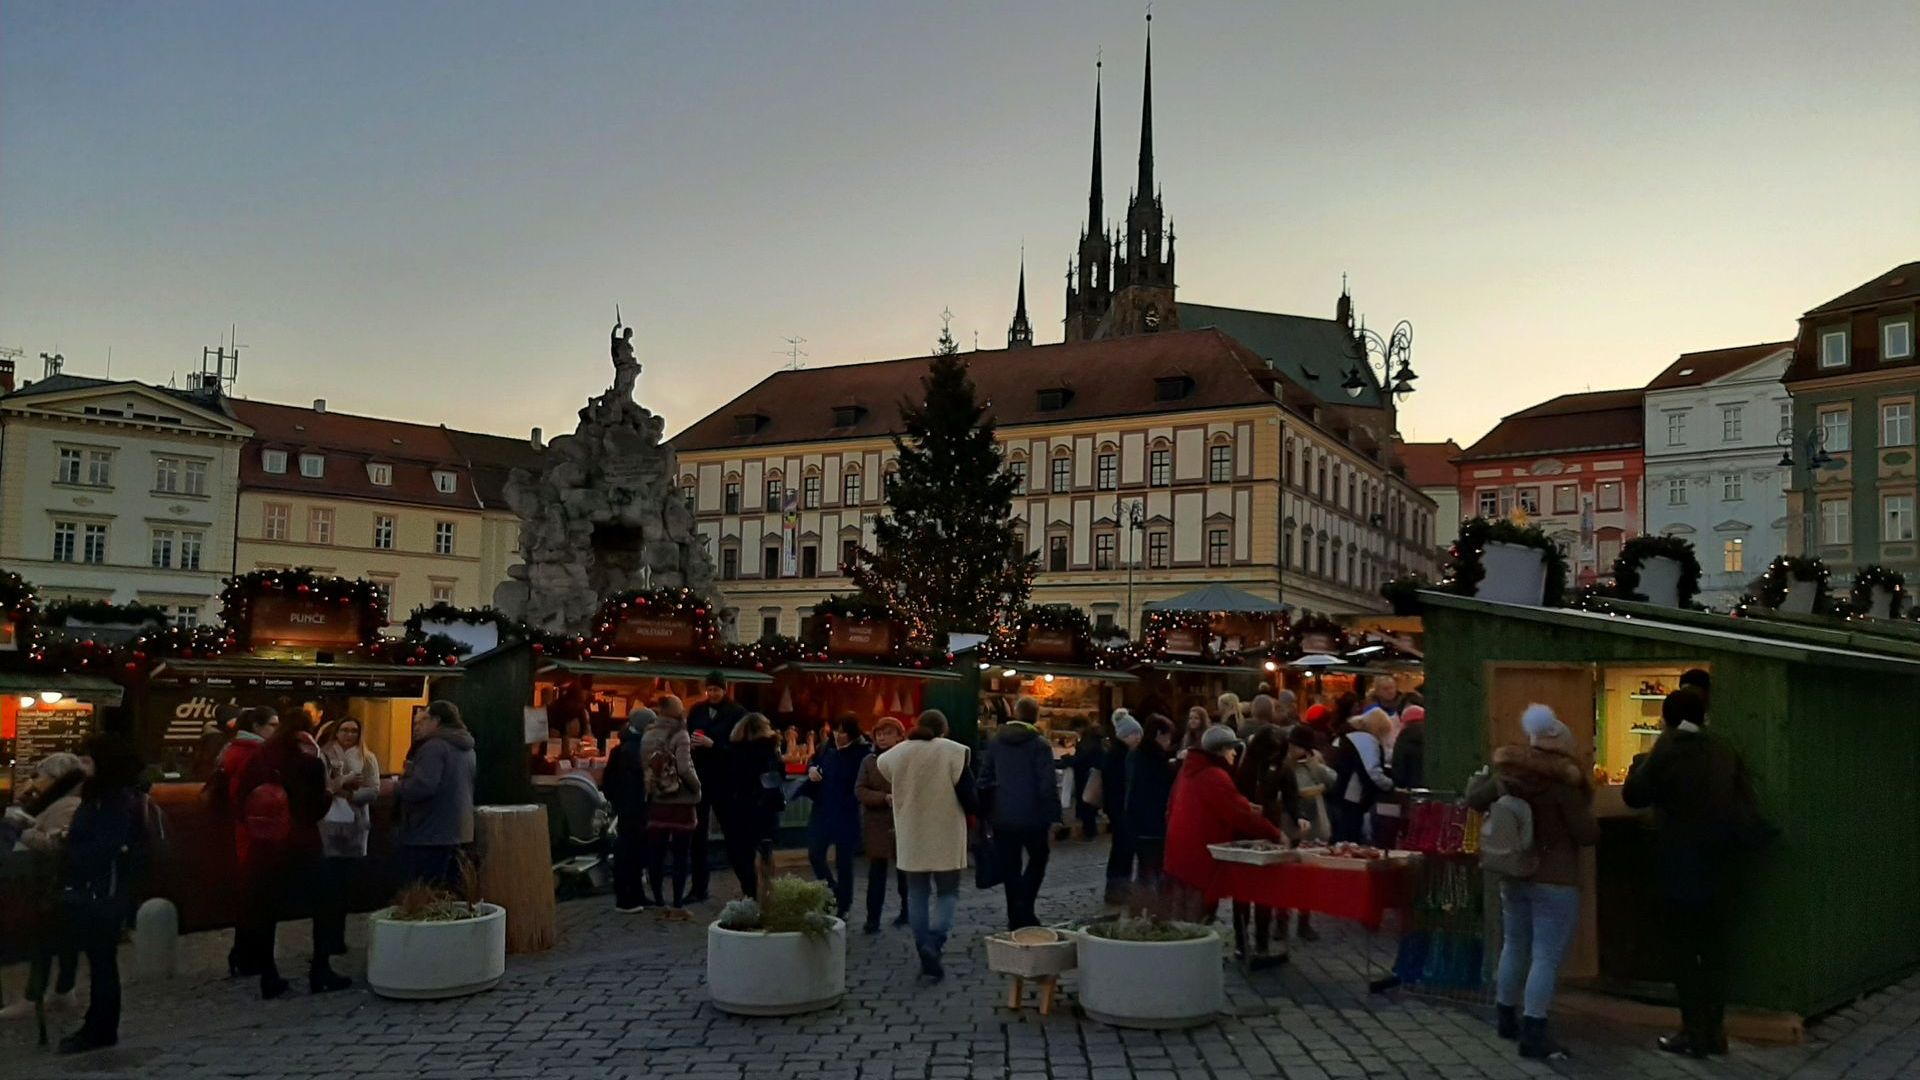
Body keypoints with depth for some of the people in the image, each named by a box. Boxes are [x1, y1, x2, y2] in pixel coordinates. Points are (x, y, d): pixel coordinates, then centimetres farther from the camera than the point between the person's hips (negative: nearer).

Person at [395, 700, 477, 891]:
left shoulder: (434, 746, -15)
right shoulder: (466, 749, 15)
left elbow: (422, 787, -27)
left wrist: (394, 788, -10)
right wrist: (409, 776, 24)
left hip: (429, 837, -9)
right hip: (458, 833, 9)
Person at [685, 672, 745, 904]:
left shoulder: (737, 713, -5)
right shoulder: (697, 710, 7)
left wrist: (712, 745, -21)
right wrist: (691, 743, -11)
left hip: (725, 781, -4)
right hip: (699, 778, 4)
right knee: (698, 834, 6)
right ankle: (699, 887, 13)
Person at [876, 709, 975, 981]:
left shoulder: (897, 754, 0)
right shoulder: (952, 752, -11)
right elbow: (968, 796, -11)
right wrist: (977, 811, 10)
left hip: (911, 838, 3)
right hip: (945, 838, -3)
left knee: (917, 893, 13)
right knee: (947, 892, 7)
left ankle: (924, 951, 12)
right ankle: (934, 945, -14)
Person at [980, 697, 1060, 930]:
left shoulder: (996, 742, 4)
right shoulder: (1039, 744, -10)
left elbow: (985, 779, 5)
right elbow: (1047, 786, -13)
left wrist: (987, 810, 10)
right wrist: (1053, 815, -7)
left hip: (1002, 817, 4)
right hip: (1032, 816, -3)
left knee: (1009, 867, 10)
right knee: (1037, 858, 15)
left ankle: (1016, 918, 11)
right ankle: (1024, 907, 0)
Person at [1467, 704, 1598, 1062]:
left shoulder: (1506, 772, 0)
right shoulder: (1562, 781, -19)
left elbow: (1475, 800, 15)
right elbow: (1586, 834, -15)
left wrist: (1480, 776, 35)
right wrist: (1592, 822, 7)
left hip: (1513, 874, 7)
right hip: (1554, 880, -7)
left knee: (1514, 948, 20)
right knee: (1546, 957, -4)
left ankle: (1507, 1018, 32)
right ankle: (1533, 1035, -6)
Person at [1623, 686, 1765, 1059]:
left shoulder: (1666, 748, -9)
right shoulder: (1725, 752, 5)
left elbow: (1634, 795, -3)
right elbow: (1748, 805, 6)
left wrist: (1641, 763, 11)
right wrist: (1736, 845, 15)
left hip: (1681, 863, -5)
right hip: (1719, 862, 5)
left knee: (1683, 948, 3)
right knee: (1714, 947, 12)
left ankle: (1695, 1031, 5)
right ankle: (1714, 1030, 16)